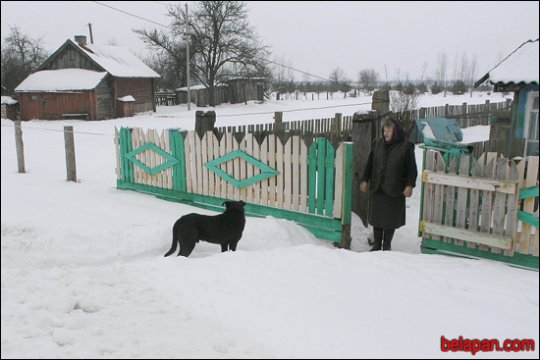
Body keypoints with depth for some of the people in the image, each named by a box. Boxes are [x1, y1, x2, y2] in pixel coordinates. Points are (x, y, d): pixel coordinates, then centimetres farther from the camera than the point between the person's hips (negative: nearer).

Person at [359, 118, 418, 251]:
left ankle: (387, 245, 23)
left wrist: (409, 185, -13)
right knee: (376, 216, 10)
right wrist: (364, 180, 7)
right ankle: (377, 244, 24)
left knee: (391, 219, 7)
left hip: (394, 190, -3)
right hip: (377, 189, 3)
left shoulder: (406, 146, -4)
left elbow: (412, 169, -4)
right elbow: (369, 164, 13)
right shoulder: (377, 144, 6)